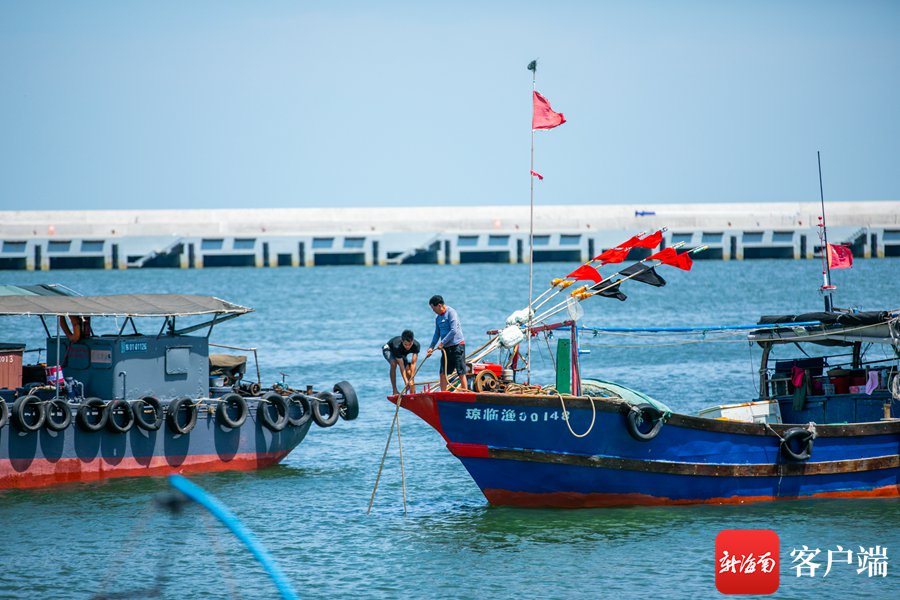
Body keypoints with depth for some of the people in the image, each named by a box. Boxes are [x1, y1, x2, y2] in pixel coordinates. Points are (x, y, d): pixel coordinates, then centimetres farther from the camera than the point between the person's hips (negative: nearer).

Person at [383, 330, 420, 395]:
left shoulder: (416, 345, -33)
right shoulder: (397, 346, -43)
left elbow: (413, 363, -32)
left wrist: (411, 379, -39)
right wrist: (406, 382, -47)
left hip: (403, 354, 4)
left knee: (409, 372, -13)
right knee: (393, 363, -34)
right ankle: (395, 391, -28)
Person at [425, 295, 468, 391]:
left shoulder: (451, 313, -11)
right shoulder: (438, 318, 14)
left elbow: (454, 331, -19)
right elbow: (437, 334, 19)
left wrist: (442, 343, -17)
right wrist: (431, 347, 7)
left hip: (457, 345, -8)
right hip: (446, 348, 8)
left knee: (461, 372, -7)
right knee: (443, 373, 5)